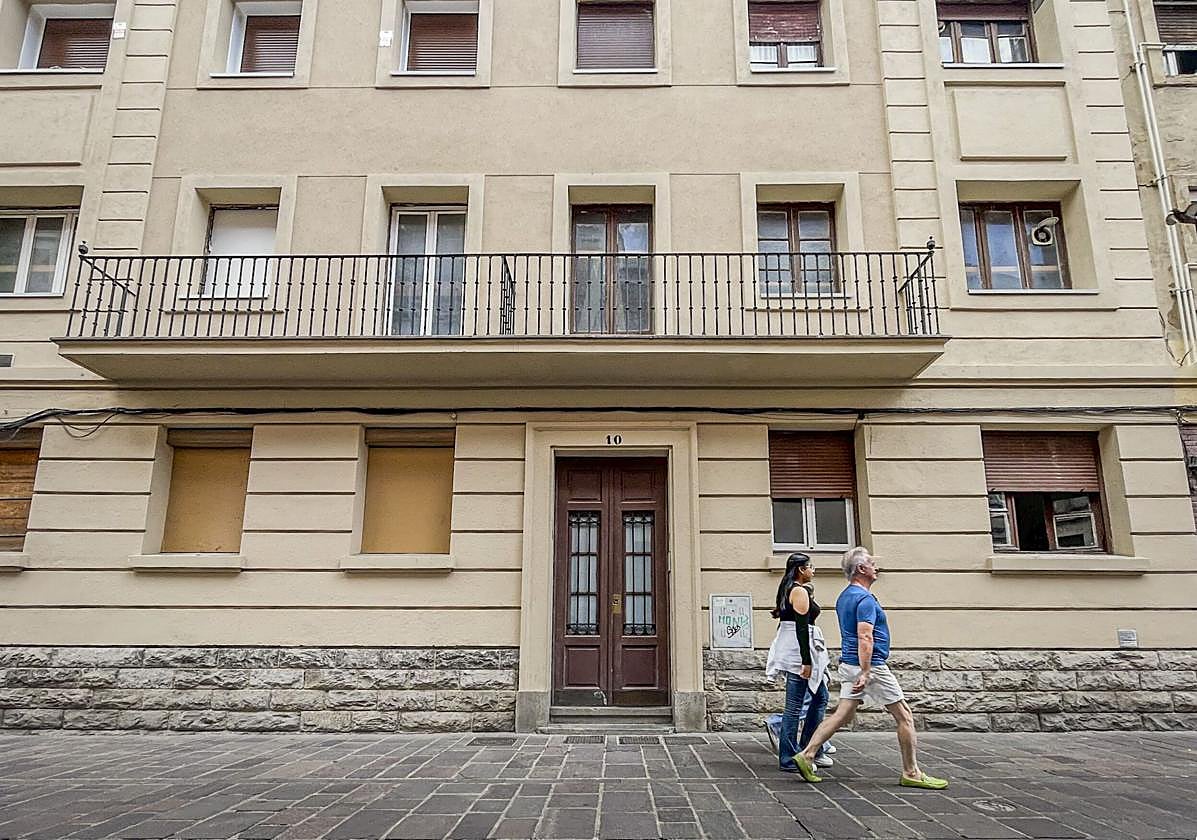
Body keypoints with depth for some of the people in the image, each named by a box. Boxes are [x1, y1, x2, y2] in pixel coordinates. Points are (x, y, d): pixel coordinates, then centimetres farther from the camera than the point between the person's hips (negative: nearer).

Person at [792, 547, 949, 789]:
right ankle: (911, 774, 11)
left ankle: (807, 755, 0)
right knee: (904, 716, 4)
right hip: (870, 666, -9)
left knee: (843, 715, 7)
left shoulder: (844, 596, 13)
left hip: (848, 665, 9)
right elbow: (865, 637, -25)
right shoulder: (865, 599, -17)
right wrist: (865, 674, -28)